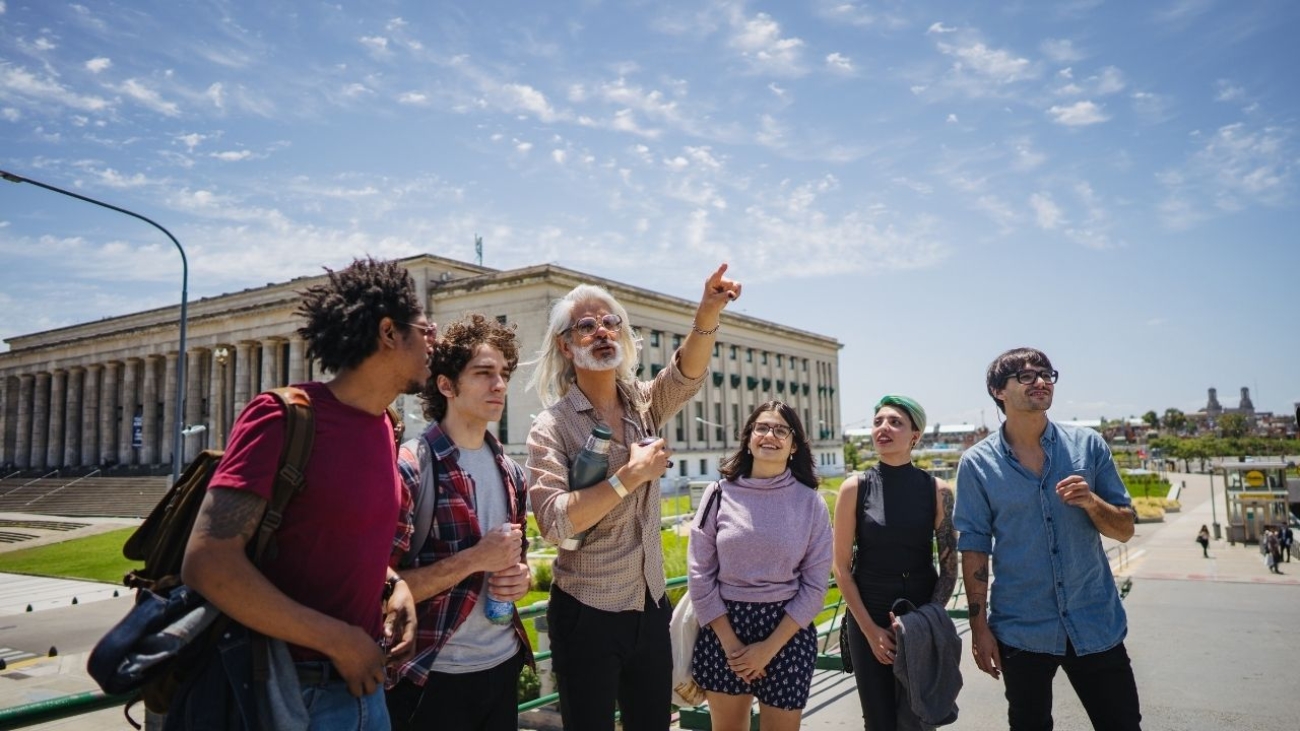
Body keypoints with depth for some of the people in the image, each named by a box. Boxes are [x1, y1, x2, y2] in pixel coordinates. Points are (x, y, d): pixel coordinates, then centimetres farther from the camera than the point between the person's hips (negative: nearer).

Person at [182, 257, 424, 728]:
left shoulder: (382, 424, 5)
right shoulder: (284, 418, -19)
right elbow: (207, 563, -25)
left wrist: (394, 585, -2)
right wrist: (338, 640, -20)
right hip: (293, 691, -7)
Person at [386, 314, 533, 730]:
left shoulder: (511, 474, 8)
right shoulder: (409, 468, -14)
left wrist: (521, 579, -2)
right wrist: (474, 559, -21)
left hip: (503, 663, 6)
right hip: (433, 676, -6)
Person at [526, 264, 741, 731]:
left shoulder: (643, 404, 3)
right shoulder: (552, 426, -11)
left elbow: (687, 375, -18)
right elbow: (554, 522, -23)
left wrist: (708, 313, -35)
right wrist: (630, 475, -24)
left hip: (651, 606, 4)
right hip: (587, 614, -4)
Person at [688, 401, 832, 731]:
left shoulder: (810, 502, -4)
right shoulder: (720, 493, -3)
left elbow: (815, 585, -4)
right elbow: (699, 573, -3)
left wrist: (770, 647, -9)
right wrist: (730, 643, -8)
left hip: (787, 634, 0)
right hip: (722, 630, 1)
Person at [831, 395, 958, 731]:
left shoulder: (937, 490, -4)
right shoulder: (855, 488, -6)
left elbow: (949, 568, 1)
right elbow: (841, 567, -4)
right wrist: (870, 629, -8)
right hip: (867, 617, 0)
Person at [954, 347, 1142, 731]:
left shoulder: (1088, 445, -1)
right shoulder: (977, 463, -6)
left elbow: (1125, 529, 3)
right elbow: (974, 547, -3)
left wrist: (1091, 501, -18)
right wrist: (979, 625, -5)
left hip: (1096, 624, 1)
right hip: (1021, 631, -1)